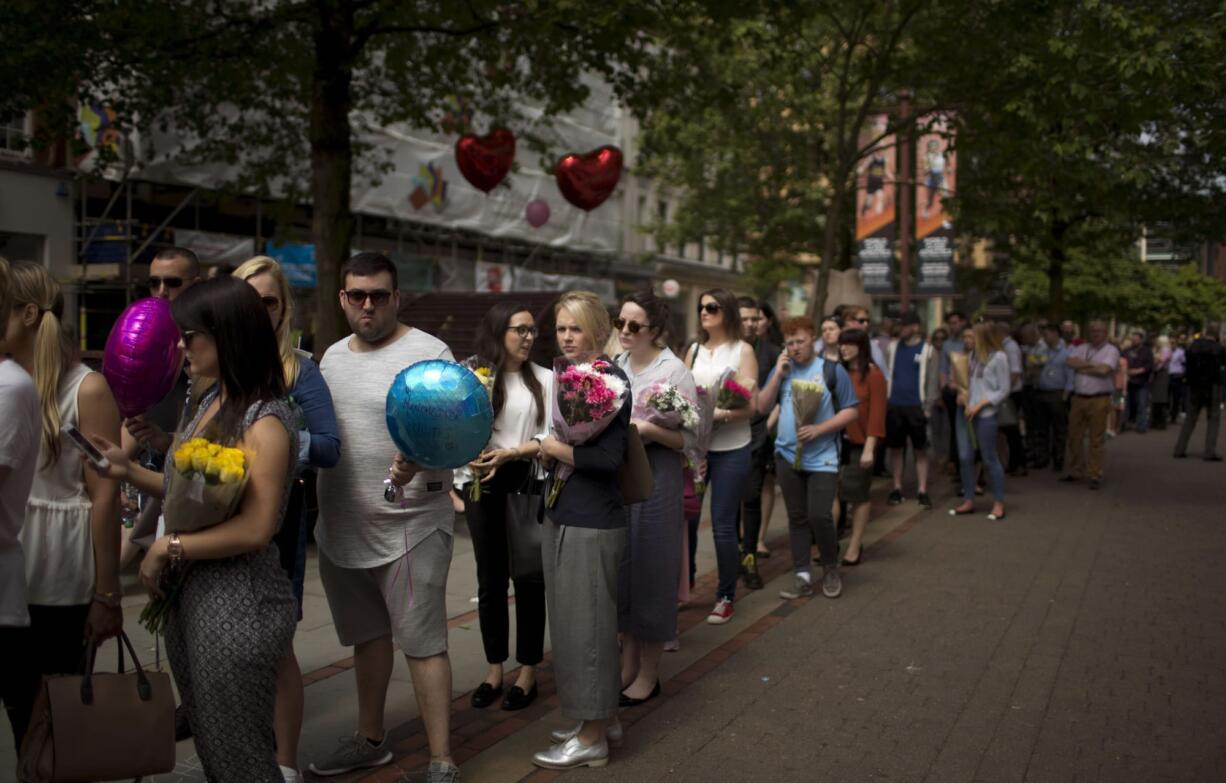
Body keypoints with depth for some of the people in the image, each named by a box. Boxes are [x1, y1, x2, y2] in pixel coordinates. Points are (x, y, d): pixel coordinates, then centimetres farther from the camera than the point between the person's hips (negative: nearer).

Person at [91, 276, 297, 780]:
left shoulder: (264, 421, -18)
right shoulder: (210, 403, 9)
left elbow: (255, 529, -23)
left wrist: (168, 548, -16)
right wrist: (131, 471, 2)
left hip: (239, 608, -8)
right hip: (189, 596, 8)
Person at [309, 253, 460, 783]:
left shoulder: (428, 353, -11)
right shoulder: (332, 356, 11)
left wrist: (417, 460, -35)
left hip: (408, 528, -7)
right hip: (341, 526, 7)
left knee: (422, 644, -3)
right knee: (366, 636, 20)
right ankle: (370, 740, 35)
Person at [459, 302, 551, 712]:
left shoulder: (545, 379, 2)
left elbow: (550, 437, -3)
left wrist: (509, 454, -16)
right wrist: (472, 461, -21)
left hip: (528, 483, -1)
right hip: (483, 484, 1)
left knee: (528, 576, 4)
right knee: (490, 579, 9)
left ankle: (528, 671, 15)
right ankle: (494, 668, 21)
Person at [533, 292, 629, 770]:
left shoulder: (610, 379, -14)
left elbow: (608, 457, -21)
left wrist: (553, 448, -11)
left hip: (593, 524, -9)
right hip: (561, 516, 9)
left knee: (588, 622, 0)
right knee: (571, 620, 16)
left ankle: (593, 737, 12)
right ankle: (602, 718, 30)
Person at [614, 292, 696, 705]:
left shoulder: (674, 370, -8)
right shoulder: (617, 366, 9)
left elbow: (687, 437, -11)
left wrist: (648, 429, -24)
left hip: (656, 477, -6)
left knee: (651, 570, 3)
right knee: (623, 567, 11)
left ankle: (649, 674, 17)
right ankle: (628, 665, 25)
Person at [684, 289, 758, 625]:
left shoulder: (742, 351, -1)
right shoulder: (694, 350, 11)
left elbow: (749, 406, -9)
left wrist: (719, 414, -24)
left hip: (730, 449, -3)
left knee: (723, 525, 0)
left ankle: (726, 597, 14)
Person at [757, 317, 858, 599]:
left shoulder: (832, 370, -3)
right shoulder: (782, 369, 9)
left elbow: (851, 411, -3)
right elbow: (762, 407, 3)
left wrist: (819, 429, -15)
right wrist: (778, 375, -8)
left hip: (822, 457, -4)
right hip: (788, 455, 4)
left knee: (819, 515, -10)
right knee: (797, 517, 7)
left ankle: (831, 570, 13)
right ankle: (802, 576, 14)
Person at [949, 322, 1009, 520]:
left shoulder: (998, 357, -7)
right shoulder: (971, 355, 9)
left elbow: (1003, 391, -7)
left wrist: (979, 405, -12)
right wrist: (961, 393, -2)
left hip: (985, 414, -6)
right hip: (965, 411, 6)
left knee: (989, 459, 0)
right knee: (965, 457, 7)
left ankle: (999, 503, 11)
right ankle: (968, 500, 17)